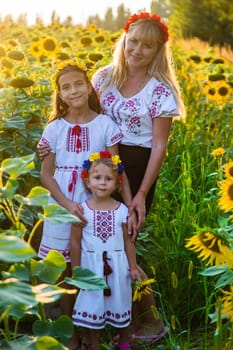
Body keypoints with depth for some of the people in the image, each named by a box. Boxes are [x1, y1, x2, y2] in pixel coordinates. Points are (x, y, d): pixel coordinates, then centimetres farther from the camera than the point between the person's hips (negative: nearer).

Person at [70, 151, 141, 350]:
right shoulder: (82, 210, -9)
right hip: (91, 266, -1)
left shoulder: (122, 210, -5)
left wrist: (133, 267, 3)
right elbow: (75, 242, -3)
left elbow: (128, 241, 2)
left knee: (119, 302, 15)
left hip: (117, 265, 1)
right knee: (93, 305, 9)